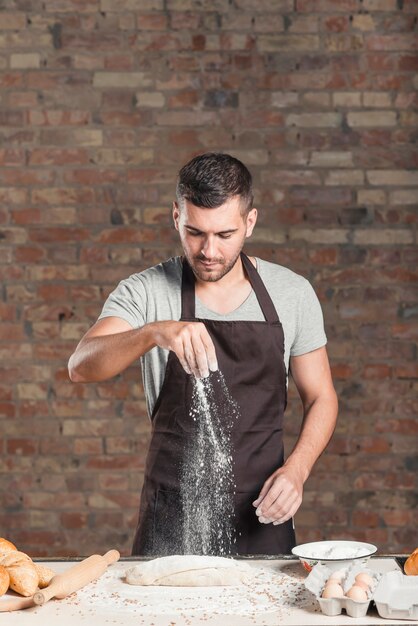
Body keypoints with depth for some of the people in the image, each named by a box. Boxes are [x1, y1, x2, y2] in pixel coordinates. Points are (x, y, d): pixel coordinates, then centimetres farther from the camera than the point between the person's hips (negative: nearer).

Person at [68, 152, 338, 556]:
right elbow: (81, 367, -21)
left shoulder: (293, 293, -1)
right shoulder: (145, 292, -6)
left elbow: (320, 397, 7)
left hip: (261, 513, 1)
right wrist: (155, 332, -40)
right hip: (172, 515, -1)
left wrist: (297, 467, -11)